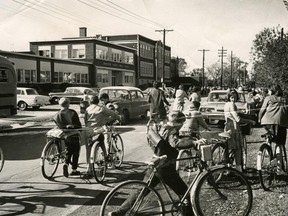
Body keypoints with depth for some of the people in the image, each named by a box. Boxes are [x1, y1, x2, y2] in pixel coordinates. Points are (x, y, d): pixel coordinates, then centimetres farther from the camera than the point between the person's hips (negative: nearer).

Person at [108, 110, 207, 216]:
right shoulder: (172, 131, -14)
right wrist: (194, 142, -45)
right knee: (184, 193, 6)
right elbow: (176, 143, -35)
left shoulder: (164, 128, 14)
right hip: (166, 169, -9)